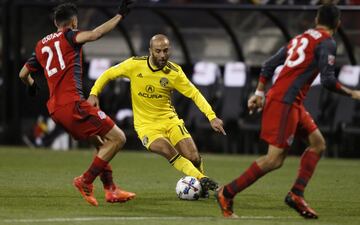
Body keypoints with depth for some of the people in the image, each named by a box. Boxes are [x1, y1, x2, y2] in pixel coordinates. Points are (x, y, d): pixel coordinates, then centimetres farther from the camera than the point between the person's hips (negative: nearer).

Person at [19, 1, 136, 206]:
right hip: (73, 103, -8)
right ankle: (86, 181, -5)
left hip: (55, 109, 8)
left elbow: (23, 74, 30)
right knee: (117, 138, -6)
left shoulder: (41, 45, 20)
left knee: (101, 142, 23)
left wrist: (31, 85, 52)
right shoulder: (68, 36, 1)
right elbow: (93, 35, -21)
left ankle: (110, 189, 17)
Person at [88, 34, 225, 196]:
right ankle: (202, 180, -22)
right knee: (168, 151, -31)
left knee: (193, 158, -11)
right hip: (146, 125, -2)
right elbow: (108, 74, 3)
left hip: (169, 120, 2)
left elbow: (194, 94, -6)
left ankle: (202, 188, 21)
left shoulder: (174, 72, -9)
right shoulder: (135, 65, -10)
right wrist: (94, 94, -10)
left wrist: (212, 117, -15)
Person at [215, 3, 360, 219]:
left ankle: (296, 194, 5)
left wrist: (259, 93, 22)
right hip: (285, 102, -10)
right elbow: (328, 80, -14)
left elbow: (269, 65, 19)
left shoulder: (300, 38, 20)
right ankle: (227, 193, -6)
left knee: (318, 143, 12)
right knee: (275, 159, -10)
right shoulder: (327, 43, -6)